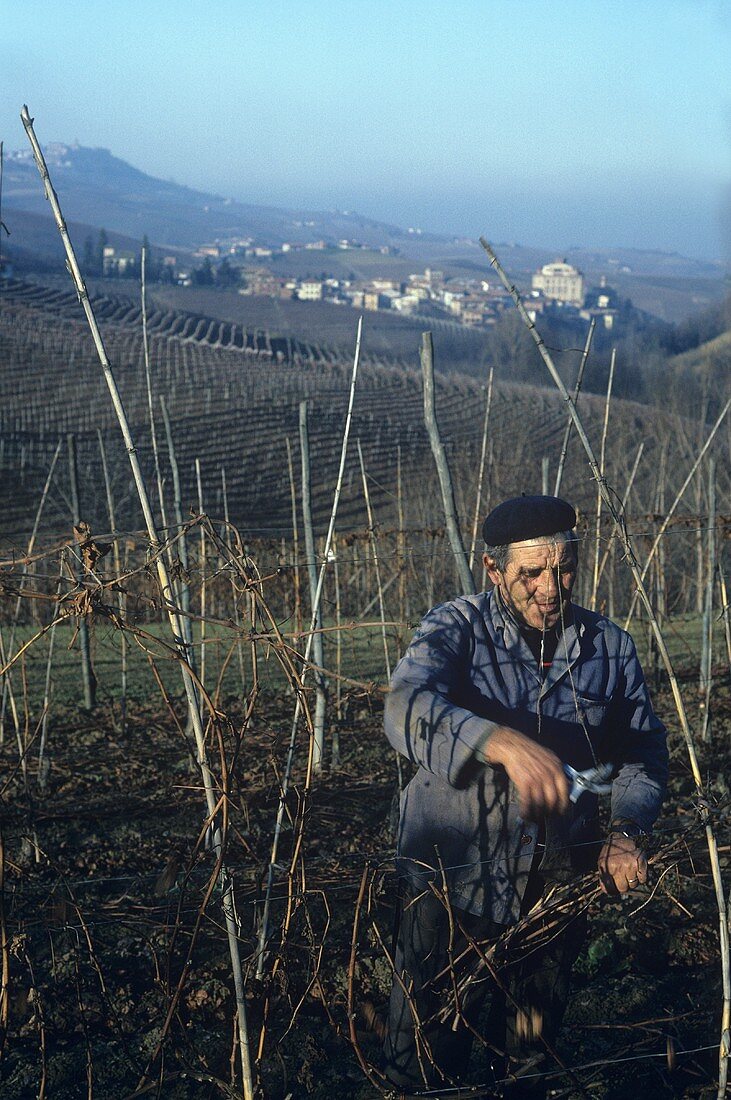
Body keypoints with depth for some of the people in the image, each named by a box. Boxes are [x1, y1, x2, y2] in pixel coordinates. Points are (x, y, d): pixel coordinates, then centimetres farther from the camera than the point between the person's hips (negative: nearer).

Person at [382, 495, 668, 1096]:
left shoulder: (610, 647, 0)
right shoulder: (456, 629, -11)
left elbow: (643, 750, 10)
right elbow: (408, 707, -31)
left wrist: (625, 831, -10)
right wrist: (506, 744, -48)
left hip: (557, 889, 3)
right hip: (454, 884, -3)